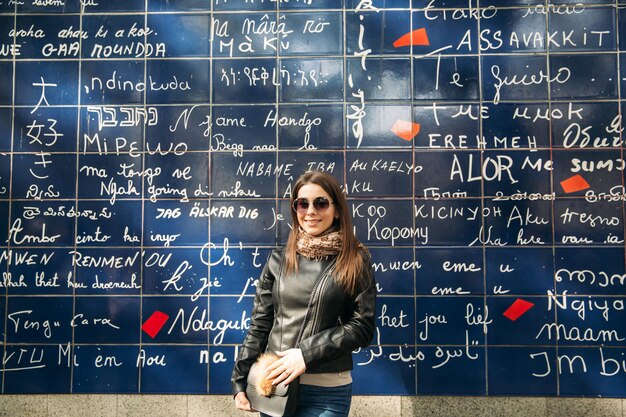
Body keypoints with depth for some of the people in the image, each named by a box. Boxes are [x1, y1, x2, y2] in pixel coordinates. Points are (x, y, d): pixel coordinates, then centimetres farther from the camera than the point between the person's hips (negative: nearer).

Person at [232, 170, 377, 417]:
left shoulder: (356, 261, -4)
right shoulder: (278, 260, 3)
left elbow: (363, 327, -8)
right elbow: (259, 324, 6)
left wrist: (307, 353, -15)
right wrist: (240, 381, 3)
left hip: (326, 390, -3)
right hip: (273, 383, 3)